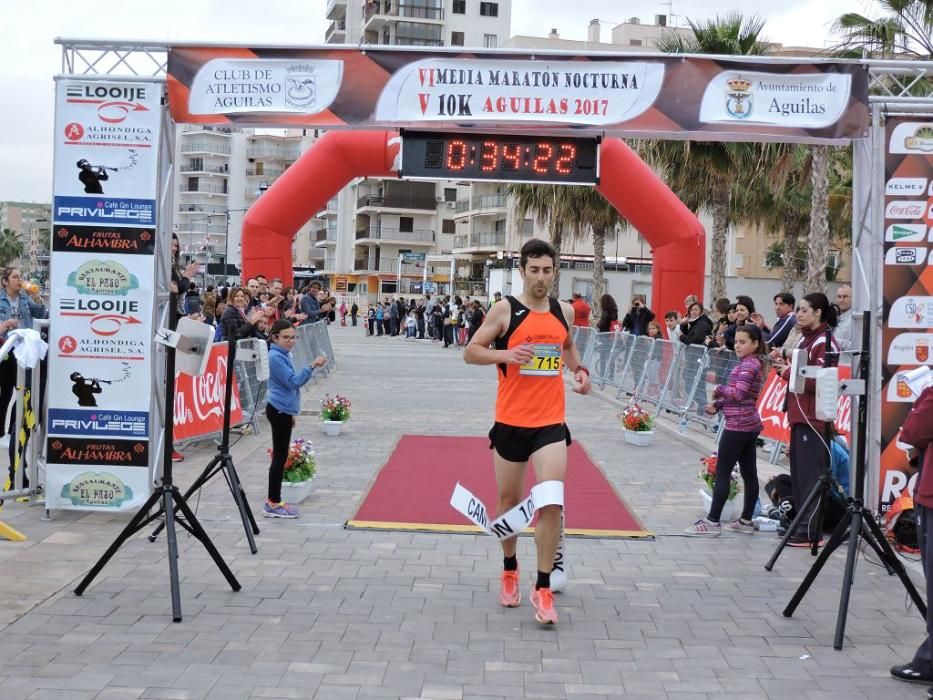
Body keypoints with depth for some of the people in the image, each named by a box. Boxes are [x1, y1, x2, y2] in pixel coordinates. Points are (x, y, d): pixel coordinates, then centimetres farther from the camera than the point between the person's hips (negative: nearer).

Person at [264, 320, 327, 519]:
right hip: (279, 411, -10)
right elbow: (294, 382, -22)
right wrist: (312, 366, -32)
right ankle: (273, 504, -1)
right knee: (280, 457, -6)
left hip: (283, 410, 10)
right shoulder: (275, 357, -16)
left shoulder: (283, 355, 14)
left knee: (280, 457, 11)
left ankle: (273, 501, 16)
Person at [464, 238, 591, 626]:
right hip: (511, 422, -1)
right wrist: (507, 355, -21)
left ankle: (543, 588, -1)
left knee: (551, 504, -11)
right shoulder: (505, 310, -6)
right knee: (509, 501, 13)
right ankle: (509, 570, 37)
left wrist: (580, 370, 5)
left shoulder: (564, 311, 6)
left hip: (550, 423, 1)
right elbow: (470, 352, -4)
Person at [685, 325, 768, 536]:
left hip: (737, 426, -10)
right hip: (749, 425, 10)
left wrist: (719, 389, -8)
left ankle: (712, 522, -5)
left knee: (722, 473, -6)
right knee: (749, 473, 10)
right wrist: (718, 404, 7)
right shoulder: (754, 364, 15)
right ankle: (746, 521, 15)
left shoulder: (748, 365, -14)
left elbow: (738, 393, -25)